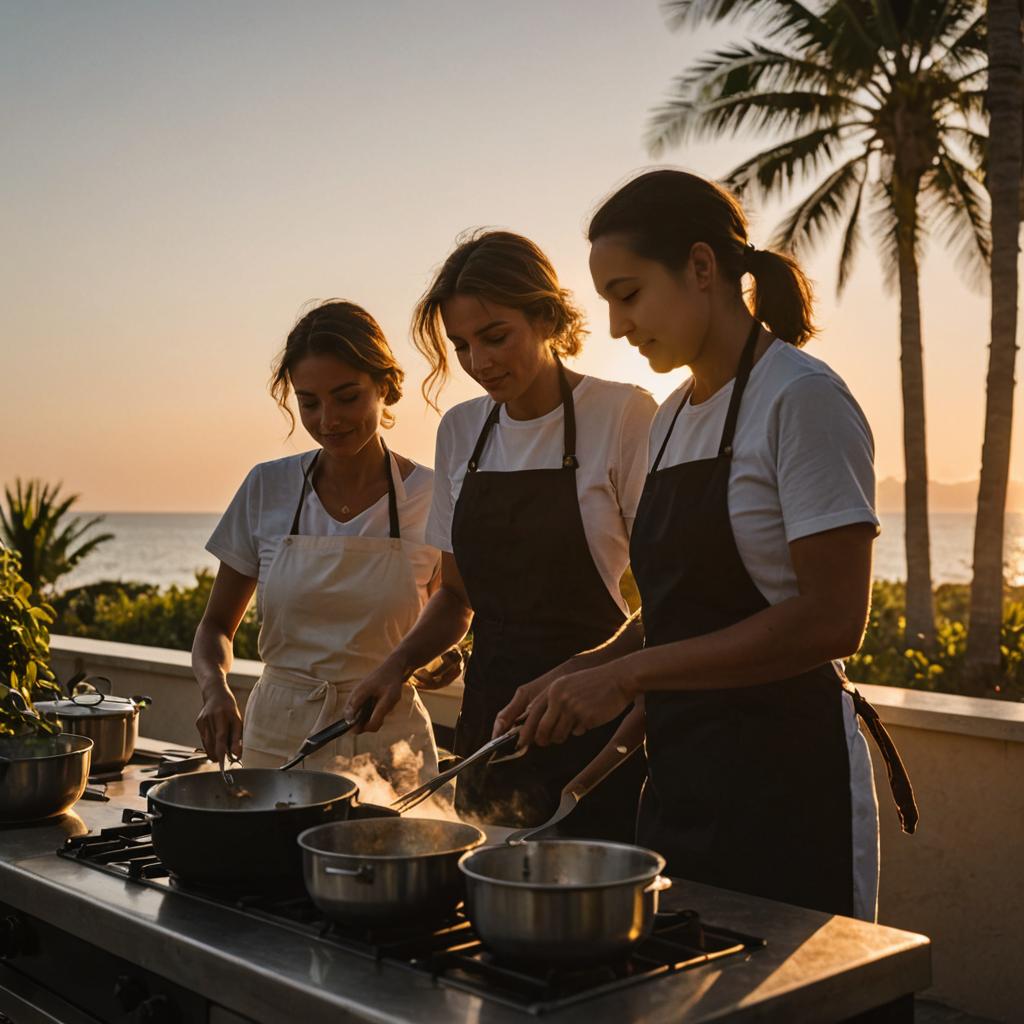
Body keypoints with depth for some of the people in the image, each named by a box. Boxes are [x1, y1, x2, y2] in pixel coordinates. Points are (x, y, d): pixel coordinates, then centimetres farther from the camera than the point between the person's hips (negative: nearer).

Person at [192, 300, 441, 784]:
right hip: (277, 737, 2)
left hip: (386, 748, -1)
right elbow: (216, 625, 7)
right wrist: (215, 688, -12)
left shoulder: (432, 499, -5)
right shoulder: (266, 488, 0)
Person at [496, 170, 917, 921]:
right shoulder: (673, 418, 12)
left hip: (781, 780, -7)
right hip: (681, 774, 7)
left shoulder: (801, 398, -12)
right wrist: (585, 673, 2)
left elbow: (832, 620, -19)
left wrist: (628, 674, -19)